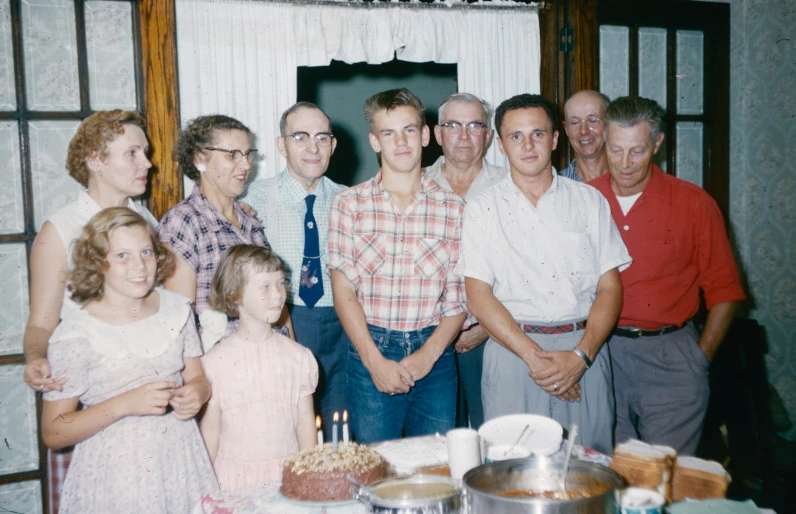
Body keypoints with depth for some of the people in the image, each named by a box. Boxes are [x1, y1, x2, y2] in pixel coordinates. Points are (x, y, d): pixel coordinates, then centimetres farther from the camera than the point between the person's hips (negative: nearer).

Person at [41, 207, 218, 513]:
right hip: (115, 480, -4)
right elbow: (52, 434, -11)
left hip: (181, 464, 4)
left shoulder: (176, 310, 2)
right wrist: (125, 404, -23)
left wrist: (196, 393, -11)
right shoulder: (75, 336, -13)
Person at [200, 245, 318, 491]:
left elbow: (306, 420, 5)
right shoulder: (216, 360, -5)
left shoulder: (299, 356, 0)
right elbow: (211, 429, 1)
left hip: (288, 474, 2)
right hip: (234, 479, -1)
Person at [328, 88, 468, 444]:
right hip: (370, 349, -1)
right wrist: (375, 360, -10)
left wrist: (428, 354, -10)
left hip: (434, 352, 1)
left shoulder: (453, 208, 4)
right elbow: (343, 289, -2)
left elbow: (460, 297, 3)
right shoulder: (349, 203, 2)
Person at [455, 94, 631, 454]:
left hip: (584, 352, 2)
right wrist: (534, 356, -12)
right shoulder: (483, 209, 4)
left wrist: (581, 356, -10)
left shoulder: (590, 201, 8)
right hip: (513, 352, -1)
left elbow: (610, 288, 4)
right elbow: (479, 296, -3)